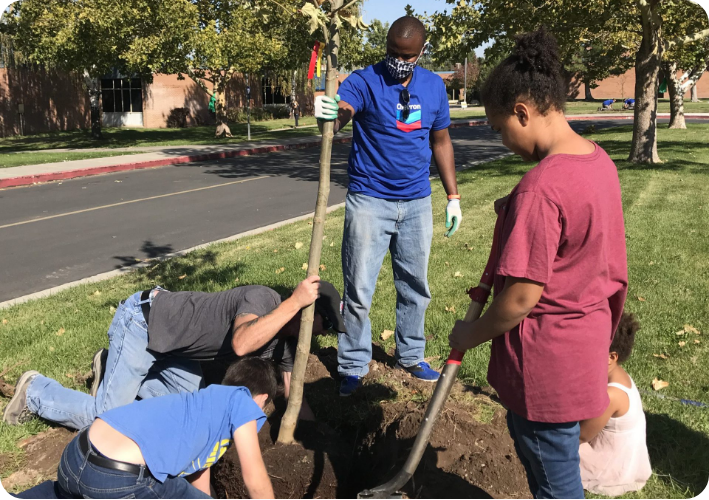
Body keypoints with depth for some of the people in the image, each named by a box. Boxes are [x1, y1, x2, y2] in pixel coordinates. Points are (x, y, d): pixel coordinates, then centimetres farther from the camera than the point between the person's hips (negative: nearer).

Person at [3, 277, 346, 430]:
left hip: (167, 336, 9)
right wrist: (293, 301, -46)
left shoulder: (287, 338, -1)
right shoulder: (263, 298, -27)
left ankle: (112, 369, 29)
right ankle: (34, 392, 22)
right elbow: (240, 343, -48)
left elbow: (293, 396, 5)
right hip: (142, 321, -9)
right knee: (107, 418, -2)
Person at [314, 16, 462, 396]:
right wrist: (328, 114, -54)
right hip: (369, 201, -4)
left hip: (417, 202, 4)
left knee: (415, 287, 14)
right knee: (359, 292, 1)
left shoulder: (434, 87, 4)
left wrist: (453, 197, 11)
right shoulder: (365, 81, -9)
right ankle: (353, 367, 16)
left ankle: (411, 356, 32)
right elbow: (340, 112, -29)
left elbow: (440, 141, 13)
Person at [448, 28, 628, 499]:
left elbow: (522, 297, -25)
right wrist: (516, 212, 4)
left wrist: (471, 335, -8)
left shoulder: (541, 187, -28)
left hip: (547, 360, -9)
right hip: (588, 335, 9)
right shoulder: (599, 160, 0)